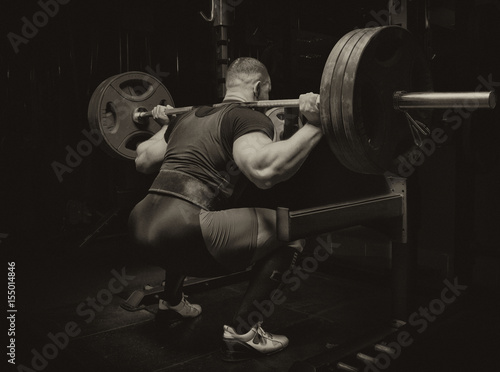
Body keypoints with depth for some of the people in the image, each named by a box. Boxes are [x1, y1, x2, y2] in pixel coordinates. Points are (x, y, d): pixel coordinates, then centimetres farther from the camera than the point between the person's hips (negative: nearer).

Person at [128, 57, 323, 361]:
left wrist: (163, 126, 46)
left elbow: (143, 161, 31)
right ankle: (243, 329, 0)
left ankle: (172, 299, 47)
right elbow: (264, 170, -24)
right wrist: (314, 125, -17)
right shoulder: (249, 118, -1)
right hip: (179, 233, -9)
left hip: (141, 223, 9)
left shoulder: (188, 116, 22)